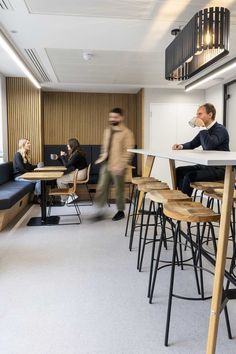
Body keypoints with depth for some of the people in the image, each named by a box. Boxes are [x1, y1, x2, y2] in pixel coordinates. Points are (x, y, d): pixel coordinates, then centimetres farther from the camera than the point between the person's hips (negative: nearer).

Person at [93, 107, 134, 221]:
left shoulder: (126, 132, -9)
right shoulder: (107, 130, 13)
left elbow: (128, 151, -14)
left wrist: (121, 165, -20)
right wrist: (102, 157, 11)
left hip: (117, 167, -6)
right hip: (105, 164, 6)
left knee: (119, 190, 7)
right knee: (101, 188, 4)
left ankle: (121, 211, 23)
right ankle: (100, 210, 16)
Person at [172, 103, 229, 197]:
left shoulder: (220, 129, -14)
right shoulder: (205, 130, 11)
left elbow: (208, 146, -31)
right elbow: (192, 144, 22)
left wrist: (202, 127, -23)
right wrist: (181, 146, 2)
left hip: (219, 169, -9)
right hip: (206, 165, 9)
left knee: (189, 176, -26)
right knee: (179, 171, 0)